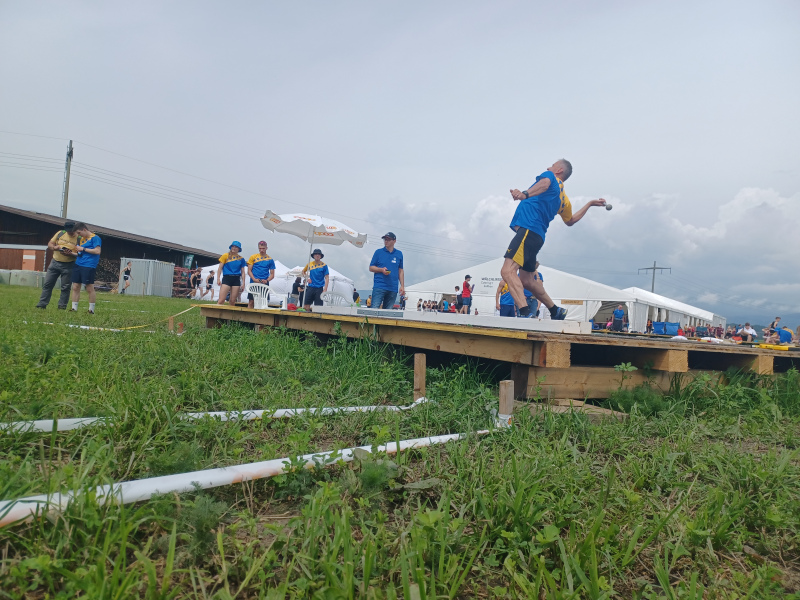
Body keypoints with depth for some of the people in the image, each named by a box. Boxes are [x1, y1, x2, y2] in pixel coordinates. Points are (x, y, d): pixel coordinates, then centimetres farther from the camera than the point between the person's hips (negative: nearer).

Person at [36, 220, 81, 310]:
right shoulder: (60, 233, 6)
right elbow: (50, 244, 12)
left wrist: (70, 254, -25)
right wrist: (54, 247, -10)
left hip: (68, 265, -4)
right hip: (55, 262, 4)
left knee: (65, 287, 2)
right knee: (47, 284, 3)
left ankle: (62, 307, 10)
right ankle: (42, 304, 9)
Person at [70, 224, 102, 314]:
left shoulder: (95, 238, -4)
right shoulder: (81, 239, 21)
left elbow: (97, 251, -14)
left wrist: (83, 249, -11)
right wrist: (77, 251, 9)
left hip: (89, 266, -8)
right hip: (78, 265, 8)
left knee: (89, 288, -4)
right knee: (75, 287, 5)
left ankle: (91, 310, 3)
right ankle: (74, 308, 10)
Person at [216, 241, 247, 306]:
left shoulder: (241, 259, 10)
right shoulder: (225, 256, 6)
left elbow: (242, 272, 13)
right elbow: (220, 268, 5)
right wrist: (218, 279, -5)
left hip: (236, 279, 2)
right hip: (226, 278, -2)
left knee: (233, 301, 3)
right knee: (221, 300, -13)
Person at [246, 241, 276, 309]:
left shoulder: (270, 260, 7)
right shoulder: (253, 257, 7)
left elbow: (272, 274, 8)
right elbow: (249, 271, 5)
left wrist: (267, 280, -11)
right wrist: (254, 279, -11)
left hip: (264, 284, 1)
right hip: (254, 283, -1)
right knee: (251, 301, -2)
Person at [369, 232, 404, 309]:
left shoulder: (399, 254, 12)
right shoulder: (378, 252, 6)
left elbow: (400, 271, 15)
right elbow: (371, 268, 7)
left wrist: (402, 286, 8)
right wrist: (381, 270, -11)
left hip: (393, 288, 2)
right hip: (379, 287, -2)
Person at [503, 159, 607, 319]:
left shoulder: (550, 176, 7)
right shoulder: (564, 199, 24)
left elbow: (545, 183, -20)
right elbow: (570, 221, 40)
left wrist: (525, 193, -40)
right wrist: (589, 204, 51)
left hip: (527, 230, -9)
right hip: (538, 237, 9)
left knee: (507, 271, -23)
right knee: (526, 280, 20)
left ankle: (525, 313, -36)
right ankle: (556, 311, 32)